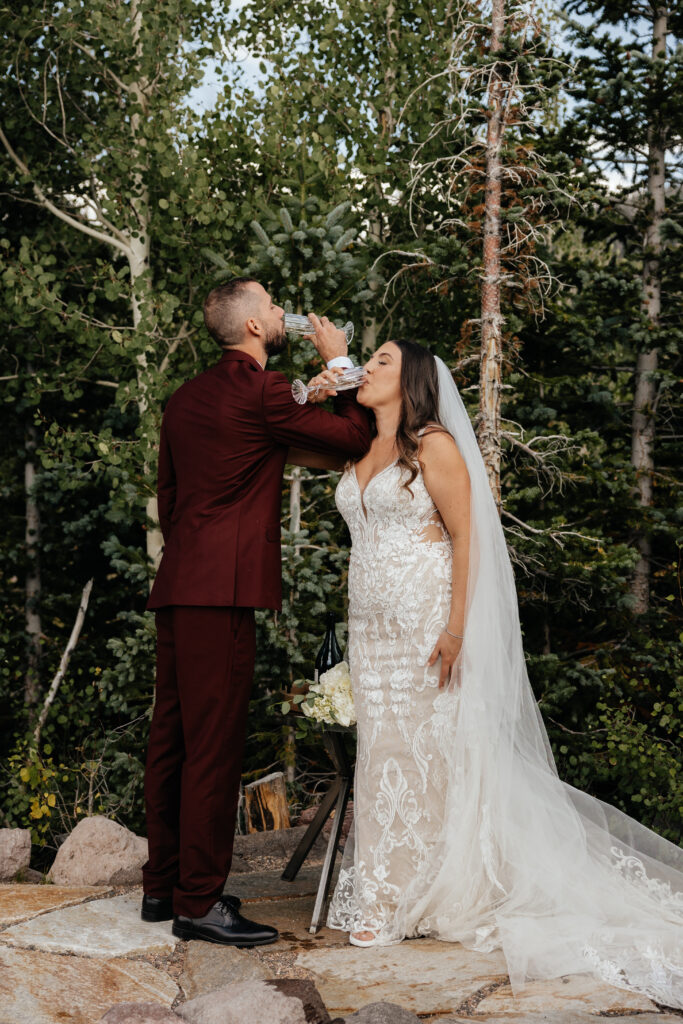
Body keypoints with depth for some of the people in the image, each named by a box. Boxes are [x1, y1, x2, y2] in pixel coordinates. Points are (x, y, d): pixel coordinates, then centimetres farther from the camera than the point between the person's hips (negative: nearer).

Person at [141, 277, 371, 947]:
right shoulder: (263, 390, -9)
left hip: (177, 585, 9)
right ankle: (198, 902, -4)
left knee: (172, 736, 12)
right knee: (215, 743, -7)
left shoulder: (186, 397, 18)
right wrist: (338, 362, 11)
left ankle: (163, 886, 21)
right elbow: (354, 438, -1)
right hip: (222, 589, -9)